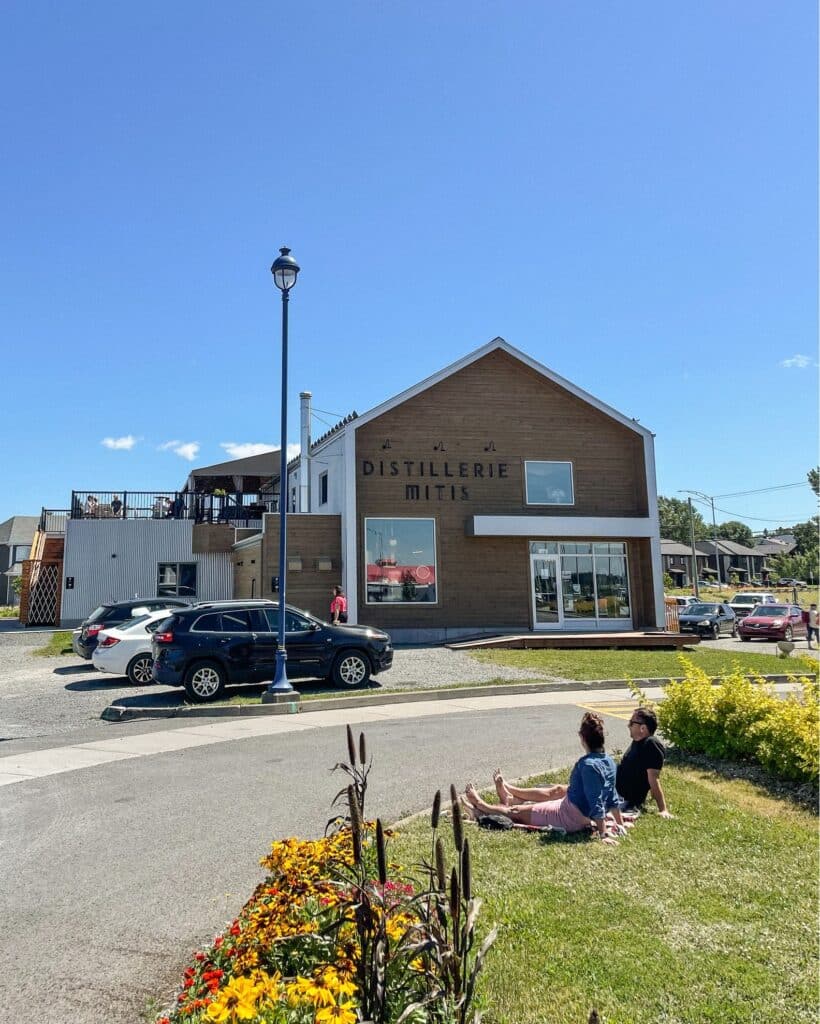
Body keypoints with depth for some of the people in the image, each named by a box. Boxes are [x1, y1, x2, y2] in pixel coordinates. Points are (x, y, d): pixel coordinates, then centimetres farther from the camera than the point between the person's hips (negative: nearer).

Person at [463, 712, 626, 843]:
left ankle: (482, 806, 35)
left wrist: (603, 834, -25)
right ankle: (508, 791, 53)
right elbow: (612, 798, 5)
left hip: (570, 818, -8)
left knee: (517, 811, 10)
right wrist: (620, 824, 14)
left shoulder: (588, 765, -30)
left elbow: (597, 804, -29)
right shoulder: (609, 761, -4)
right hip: (584, 814, 8)